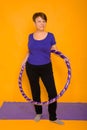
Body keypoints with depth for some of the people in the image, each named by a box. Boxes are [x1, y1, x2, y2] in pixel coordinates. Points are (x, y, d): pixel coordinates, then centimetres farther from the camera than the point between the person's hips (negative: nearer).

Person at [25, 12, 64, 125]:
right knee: (35, 91, 14)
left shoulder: (50, 36, -4)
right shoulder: (30, 36, 2)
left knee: (52, 92, -3)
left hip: (46, 68, -2)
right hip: (31, 68, 2)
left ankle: (53, 117, 17)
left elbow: (54, 50, 5)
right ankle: (38, 113, 36)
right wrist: (25, 61, 1)